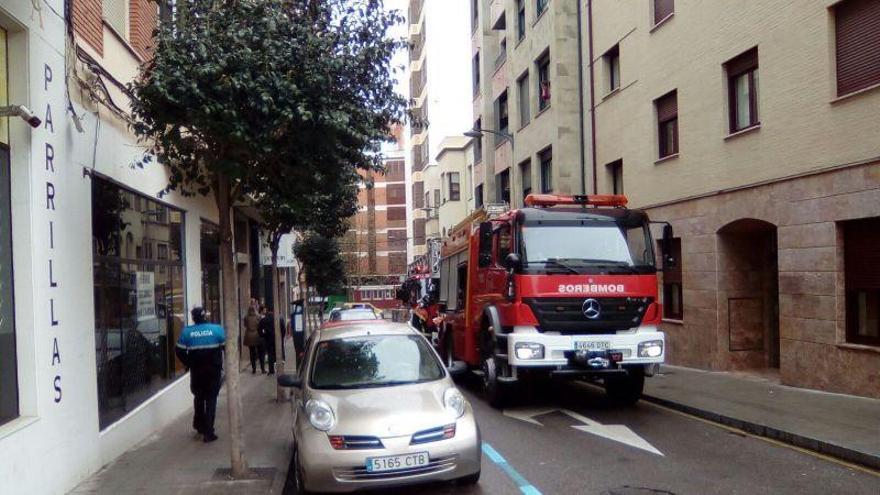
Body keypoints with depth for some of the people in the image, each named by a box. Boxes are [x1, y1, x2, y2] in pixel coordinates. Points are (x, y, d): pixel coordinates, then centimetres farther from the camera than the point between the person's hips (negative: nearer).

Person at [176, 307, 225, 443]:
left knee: (198, 397, 22)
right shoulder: (217, 329, -8)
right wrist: (221, 363, 8)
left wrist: (189, 364, 5)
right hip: (214, 370, -2)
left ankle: (199, 425, 32)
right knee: (211, 398, 4)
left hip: (196, 370, 2)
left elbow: (180, 351, -6)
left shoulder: (187, 332, -4)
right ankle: (208, 432, 2)